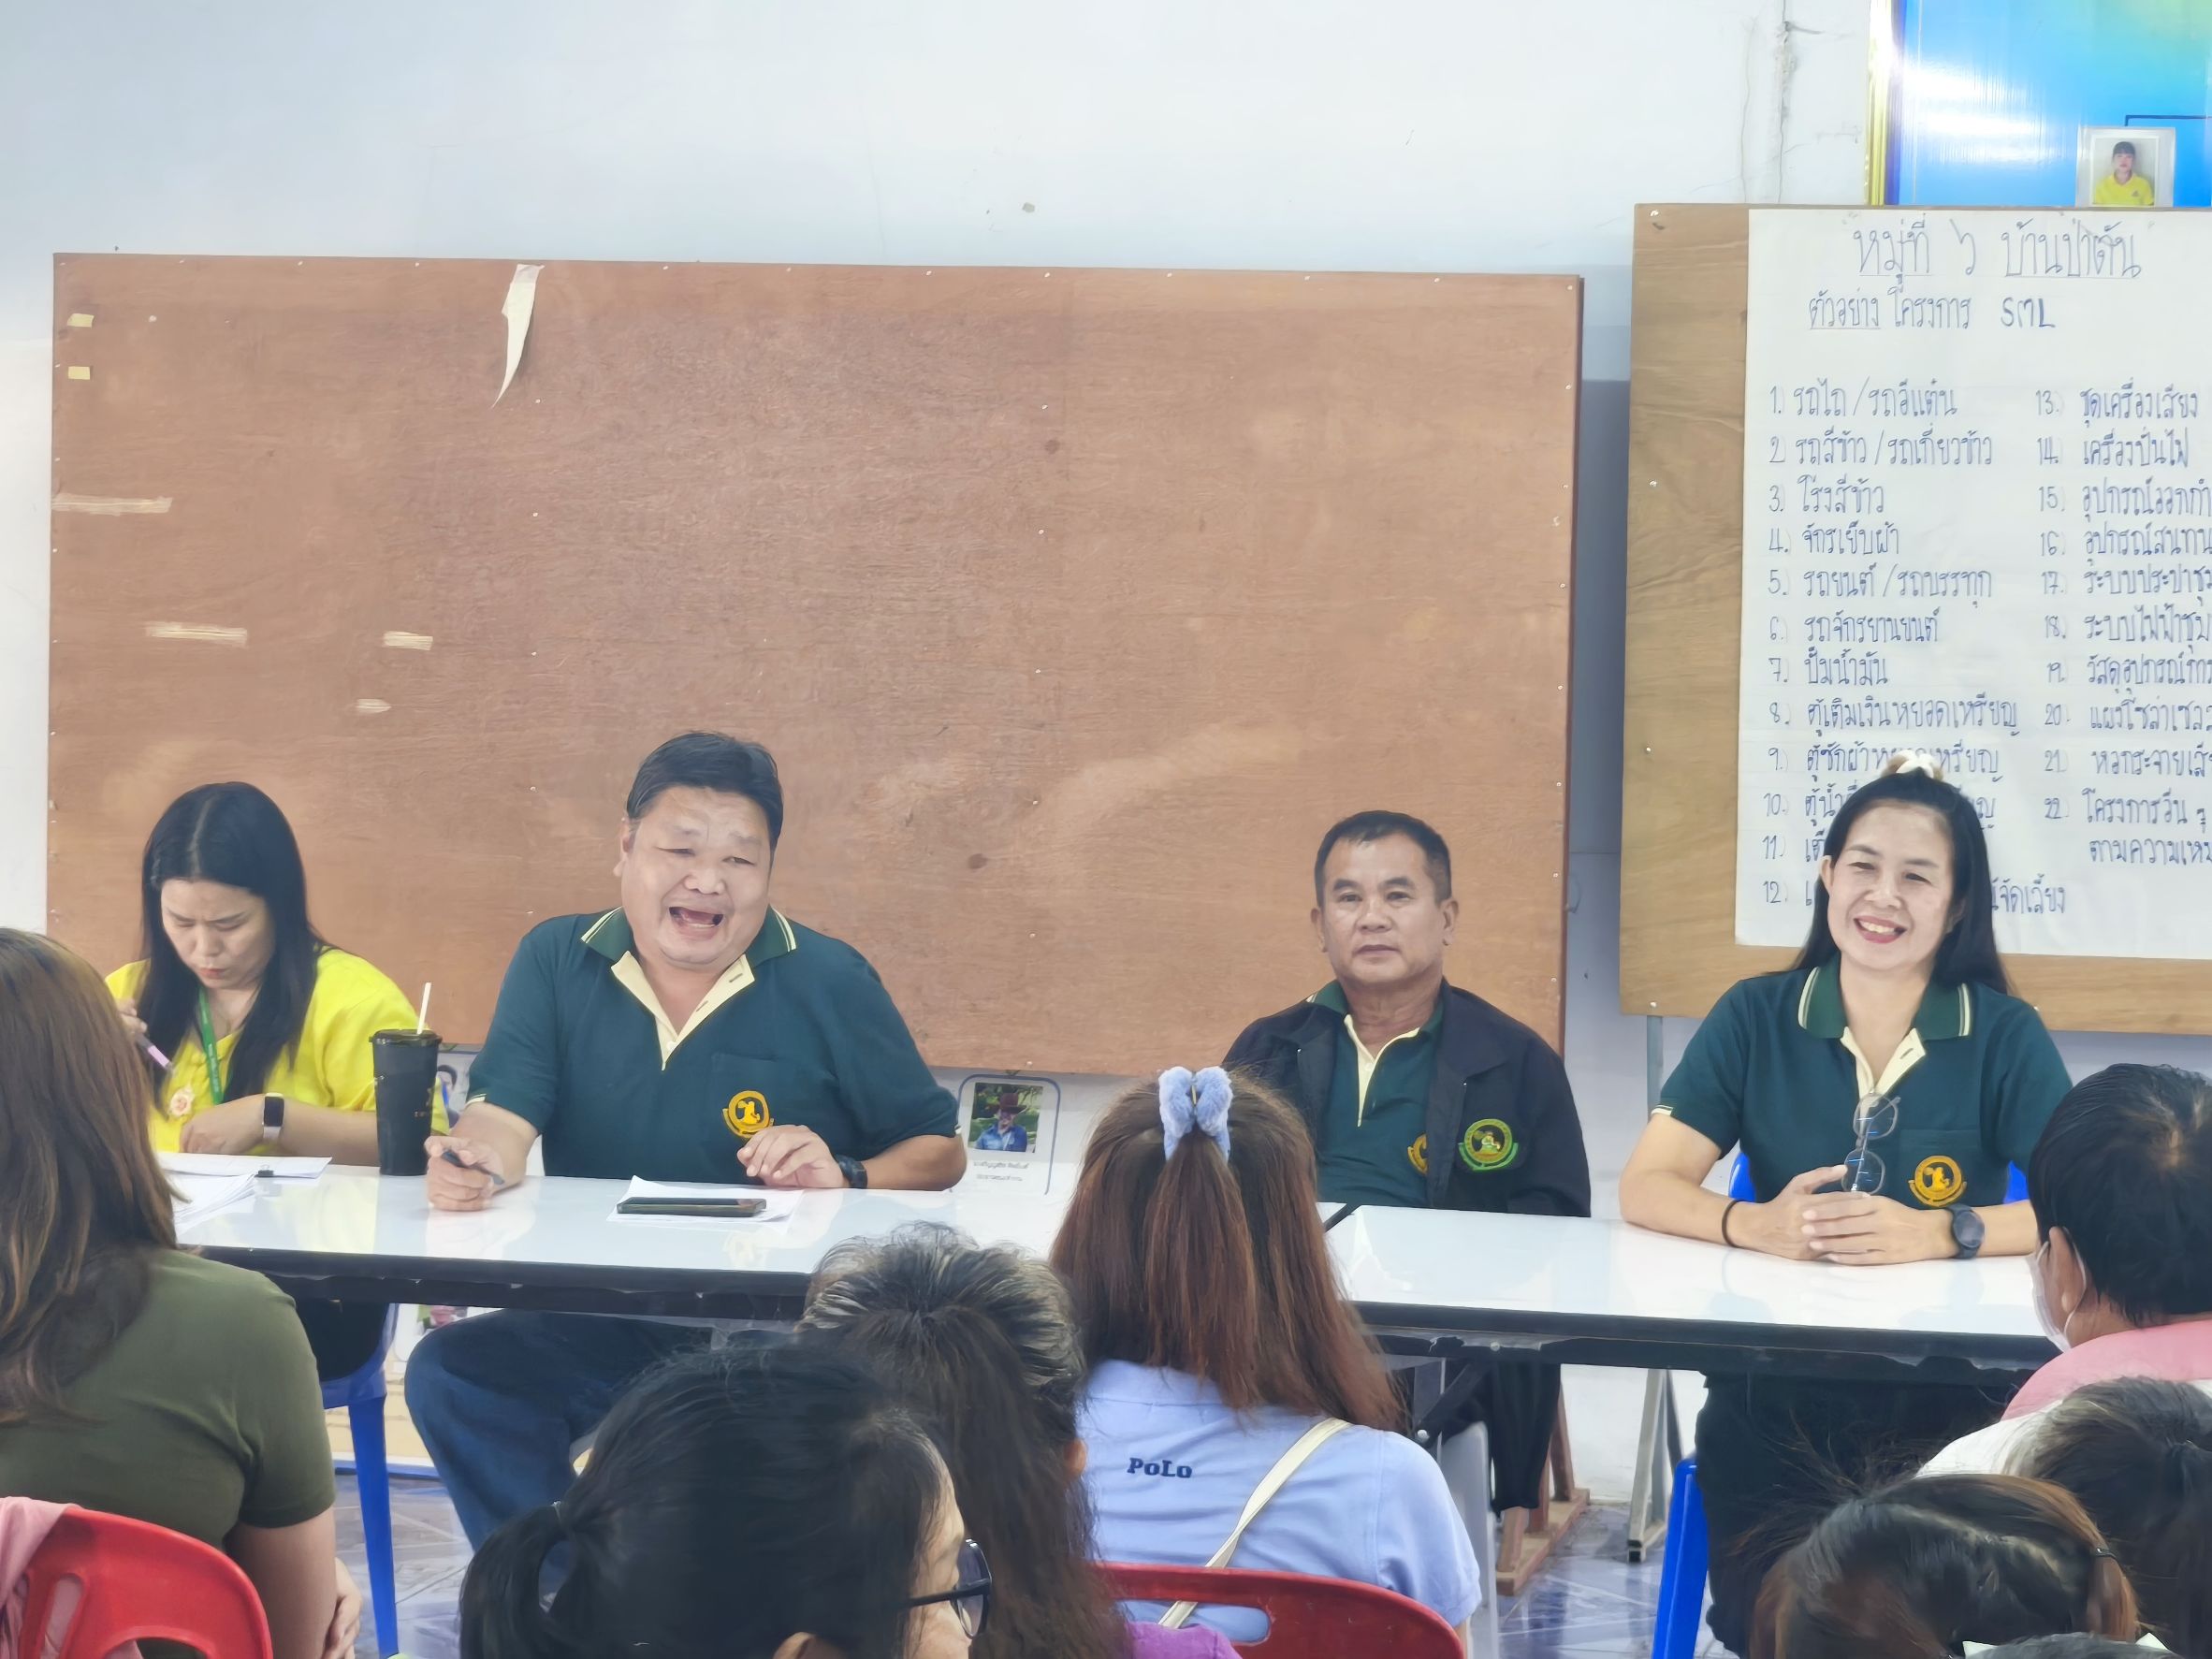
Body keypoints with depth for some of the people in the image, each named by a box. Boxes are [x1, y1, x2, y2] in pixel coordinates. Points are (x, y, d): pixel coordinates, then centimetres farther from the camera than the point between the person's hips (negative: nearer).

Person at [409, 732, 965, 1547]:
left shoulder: (829, 985, 2)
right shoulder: (556, 962, 7)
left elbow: (941, 1152, 6)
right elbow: (504, 1112, -6)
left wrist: (846, 1178, -15)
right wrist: (478, 1158, -31)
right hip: (598, 1322, 3)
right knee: (451, 1374, -22)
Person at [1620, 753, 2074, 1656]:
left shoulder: (2005, 1036, 2)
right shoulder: (1756, 1018, 5)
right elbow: (1645, 1188, -2)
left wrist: (1936, 1233, -27)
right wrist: (1758, 1224, -23)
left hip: (1944, 1399, -1)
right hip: (1775, 1387, 1)